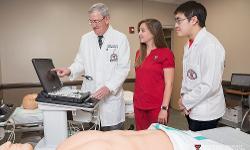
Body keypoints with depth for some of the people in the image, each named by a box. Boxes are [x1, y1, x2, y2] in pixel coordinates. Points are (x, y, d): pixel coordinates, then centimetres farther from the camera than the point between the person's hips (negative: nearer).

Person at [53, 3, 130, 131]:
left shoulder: (120, 39, -4)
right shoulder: (85, 39, 9)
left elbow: (123, 68, -8)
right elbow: (81, 62, 13)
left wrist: (108, 88, -18)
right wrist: (69, 70, -8)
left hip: (111, 96, -3)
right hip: (88, 94, 3)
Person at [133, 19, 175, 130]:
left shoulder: (165, 53, -8)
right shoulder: (139, 53, 9)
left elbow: (169, 84, -10)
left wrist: (164, 108, -13)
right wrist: (135, 102, 14)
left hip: (157, 108, -5)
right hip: (139, 107, 5)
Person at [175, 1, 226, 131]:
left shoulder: (210, 45, -20)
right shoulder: (189, 45, 8)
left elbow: (210, 85, -25)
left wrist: (186, 102, -13)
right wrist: (183, 97, 1)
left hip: (205, 114, -8)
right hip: (192, 109, 8)